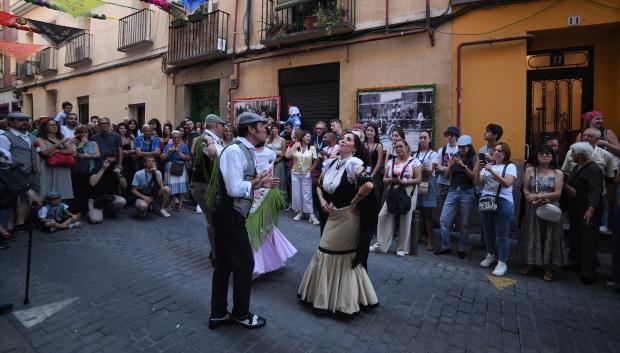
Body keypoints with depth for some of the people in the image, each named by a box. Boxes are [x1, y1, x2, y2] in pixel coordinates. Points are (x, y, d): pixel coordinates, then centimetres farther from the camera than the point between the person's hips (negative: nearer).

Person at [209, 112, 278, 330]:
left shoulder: (247, 151, 11)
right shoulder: (234, 150, -20)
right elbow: (235, 189, -27)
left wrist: (261, 183, 4)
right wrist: (257, 182, -13)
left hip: (232, 216, 10)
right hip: (230, 216, -10)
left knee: (224, 264, 18)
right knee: (244, 263, 6)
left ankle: (218, 314, 34)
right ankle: (241, 314, 28)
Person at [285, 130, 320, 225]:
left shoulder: (312, 148, -2)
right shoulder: (295, 147, -1)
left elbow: (315, 161, 1)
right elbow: (287, 156, -15)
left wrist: (311, 170, -4)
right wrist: (295, 146, -14)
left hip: (306, 174, -1)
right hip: (295, 173, 1)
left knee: (307, 194, -2)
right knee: (297, 194, 7)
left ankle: (311, 215, 0)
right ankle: (299, 212, 20)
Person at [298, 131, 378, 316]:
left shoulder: (354, 164, -17)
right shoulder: (331, 163, 5)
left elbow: (368, 185, -33)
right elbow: (320, 185, 17)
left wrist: (353, 202, -19)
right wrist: (322, 200, -1)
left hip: (347, 217, -7)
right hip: (332, 216, 7)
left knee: (343, 258, 6)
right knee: (327, 254, 17)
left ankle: (344, 300, 28)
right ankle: (325, 294, 39)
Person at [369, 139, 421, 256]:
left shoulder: (414, 161, 0)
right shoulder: (391, 162, 12)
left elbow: (418, 179, -7)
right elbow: (384, 179, 10)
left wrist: (402, 182, -18)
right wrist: (391, 180, -13)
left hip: (408, 194, -4)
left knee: (405, 220, 2)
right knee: (383, 215, -6)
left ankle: (403, 248, 16)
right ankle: (381, 245, 3)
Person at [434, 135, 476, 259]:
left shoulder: (473, 158, -1)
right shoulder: (454, 157, 8)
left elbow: (474, 177, -10)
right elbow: (446, 177, 5)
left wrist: (463, 166, -18)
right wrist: (450, 165, -10)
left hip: (467, 192, -3)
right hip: (453, 191, 3)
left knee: (465, 223, 4)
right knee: (444, 220, 1)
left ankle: (462, 249, 20)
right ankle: (445, 246, 16)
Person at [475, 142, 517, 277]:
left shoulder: (510, 166, 0)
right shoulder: (487, 165, 12)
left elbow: (507, 183, -15)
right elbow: (478, 182, 5)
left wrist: (491, 171, -21)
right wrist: (478, 169, -11)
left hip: (503, 202, -4)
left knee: (502, 234, -2)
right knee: (488, 231, 12)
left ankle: (502, 263, 7)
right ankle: (490, 255, 31)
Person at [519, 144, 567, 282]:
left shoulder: (558, 173, 1)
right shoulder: (530, 170, 4)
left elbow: (558, 193, -8)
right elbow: (525, 190, 0)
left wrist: (538, 196, -17)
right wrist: (533, 198, -18)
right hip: (533, 209, 1)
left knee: (549, 237, 4)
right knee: (532, 235, 8)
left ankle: (548, 267, 14)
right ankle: (531, 263, 21)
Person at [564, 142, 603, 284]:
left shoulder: (593, 169, -16)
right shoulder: (577, 167, 12)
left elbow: (595, 191, -27)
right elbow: (567, 182, 14)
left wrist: (591, 208, -39)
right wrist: (567, 187, -10)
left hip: (587, 212, -9)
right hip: (575, 210, 9)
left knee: (587, 241, -3)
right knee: (575, 237, 16)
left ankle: (589, 273, 5)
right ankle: (575, 263, 30)